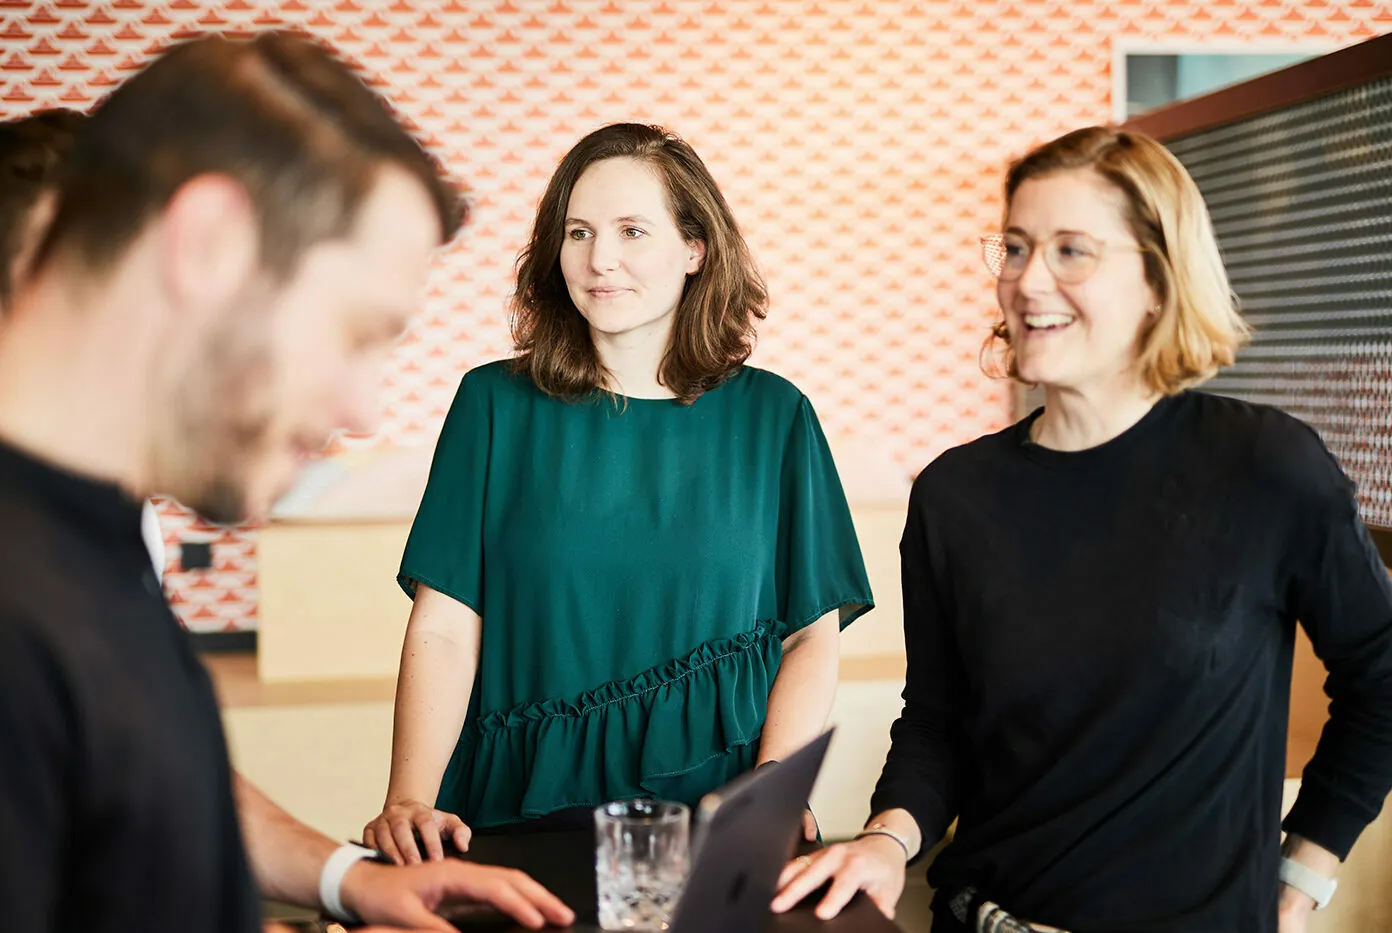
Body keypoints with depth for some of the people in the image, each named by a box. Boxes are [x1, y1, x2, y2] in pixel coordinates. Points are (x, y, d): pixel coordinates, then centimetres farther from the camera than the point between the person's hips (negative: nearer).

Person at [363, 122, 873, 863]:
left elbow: (812, 634, 6)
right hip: (520, 812, 0)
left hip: (715, 817, 1)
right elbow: (443, 631, 0)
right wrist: (408, 800, -15)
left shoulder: (771, 418, 8)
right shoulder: (496, 405, 6)